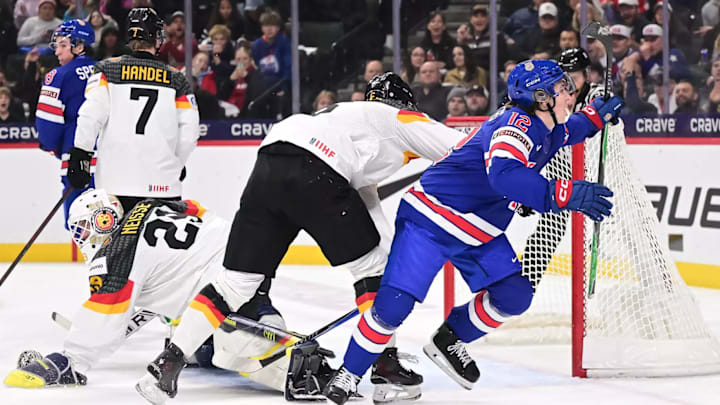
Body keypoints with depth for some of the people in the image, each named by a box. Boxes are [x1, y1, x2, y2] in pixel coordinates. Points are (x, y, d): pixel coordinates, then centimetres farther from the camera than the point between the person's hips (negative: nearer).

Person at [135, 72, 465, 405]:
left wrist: (392, 247, 36)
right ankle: (386, 370, 8)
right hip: (312, 171, -7)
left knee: (236, 282, 10)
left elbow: (364, 196, 40)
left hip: (267, 167, 7)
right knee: (373, 264, 10)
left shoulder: (353, 115, 42)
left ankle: (166, 364, 3)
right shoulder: (403, 119, 22)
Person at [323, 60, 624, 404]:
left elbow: (562, 133, 33)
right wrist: (564, 195, -48)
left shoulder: (546, 130, 5)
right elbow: (503, 174, -44)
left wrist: (596, 115, 17)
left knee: (514, 296, -2)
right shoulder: (517, 122, -24)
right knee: (394, 304, -15)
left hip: (478, 234, 9)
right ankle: (348, 375, 3)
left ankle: (447, 341, 19)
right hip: (431, 219, -9)